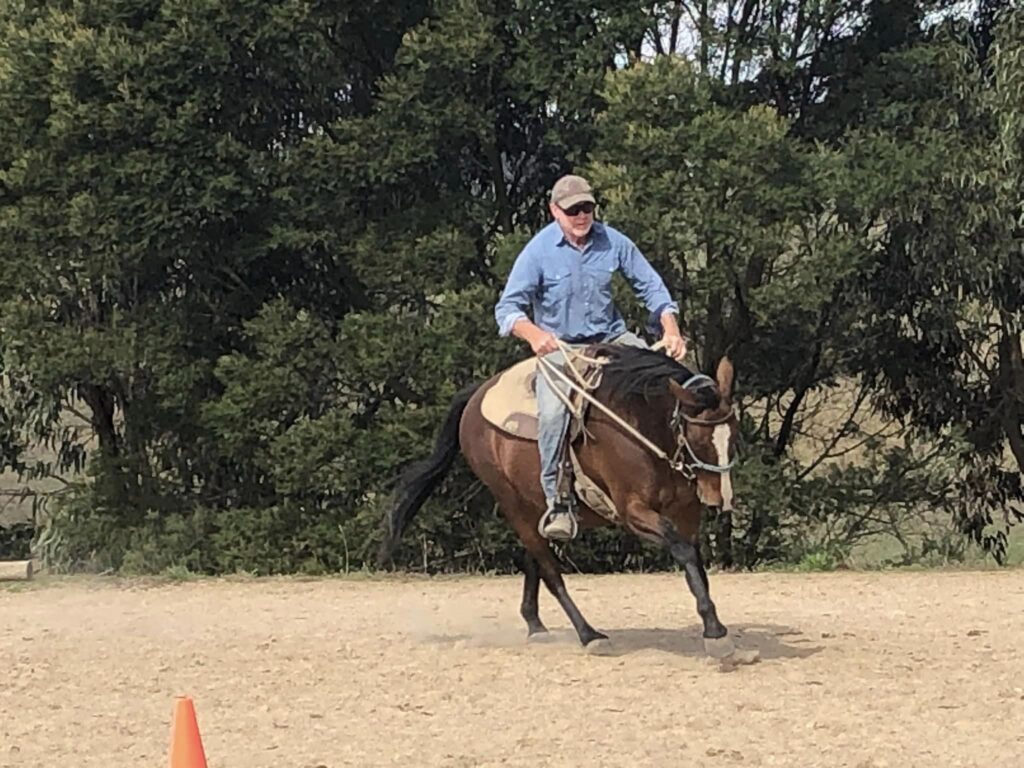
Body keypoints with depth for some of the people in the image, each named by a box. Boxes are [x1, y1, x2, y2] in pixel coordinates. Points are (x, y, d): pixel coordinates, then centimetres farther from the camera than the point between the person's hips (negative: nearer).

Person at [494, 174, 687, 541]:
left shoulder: (614, 243, -4)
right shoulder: (538, 252, -12)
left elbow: (650, 286, 5)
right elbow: (508, 308, -15)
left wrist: (671, 330, -11)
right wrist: (534, 334, -37)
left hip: (612, 338, 4)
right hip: (560, 347, -4)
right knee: (553, 411, -30)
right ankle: (556, 501, -23)